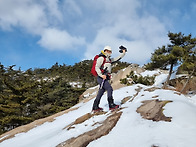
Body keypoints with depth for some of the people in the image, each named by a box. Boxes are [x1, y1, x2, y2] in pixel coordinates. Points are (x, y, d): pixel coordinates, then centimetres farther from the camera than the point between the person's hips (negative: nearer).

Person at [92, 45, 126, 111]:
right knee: (109, 89, -15)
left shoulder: (109, 60, 21)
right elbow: (96, 67, -12)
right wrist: (101, 75, -22)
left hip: (105, 79, 9)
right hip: (101, 78, -9)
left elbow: (117, 59, 22)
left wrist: (123, 53, 14)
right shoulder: (101, 58, -3)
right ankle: (111, 105, -14)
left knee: (101, 92, 7)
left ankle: (95, 107, 12)